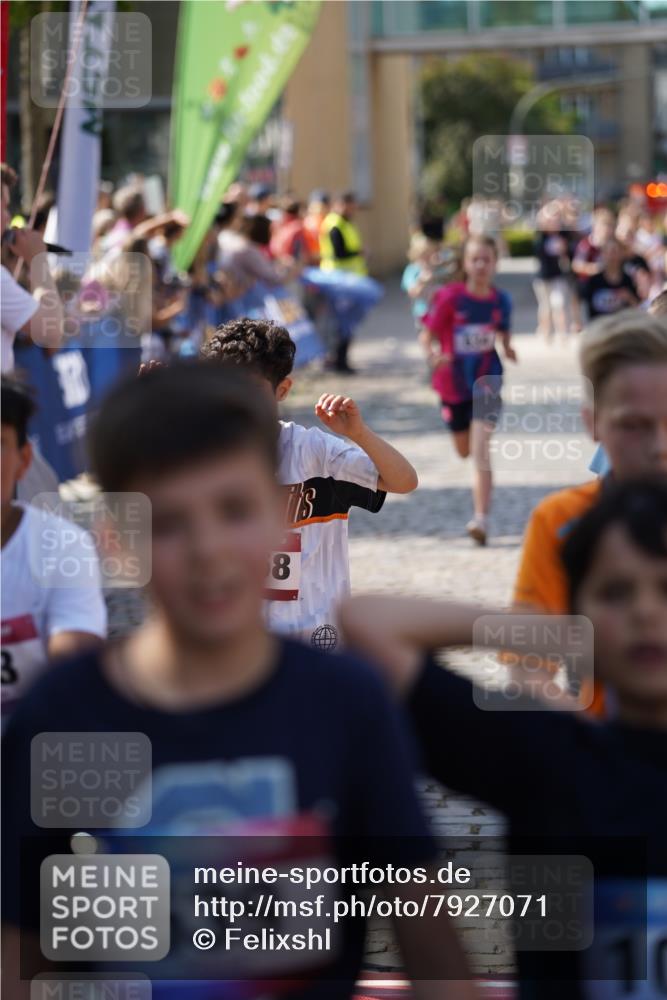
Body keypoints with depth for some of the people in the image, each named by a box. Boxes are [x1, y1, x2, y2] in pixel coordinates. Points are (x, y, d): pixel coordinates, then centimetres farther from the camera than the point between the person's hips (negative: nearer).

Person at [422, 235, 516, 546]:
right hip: (453, 383, 1)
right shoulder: (450, 298, -13)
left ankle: (482, 519, -21)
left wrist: (507, 349, -11)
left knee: (480, 449, -17)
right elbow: (429, 336, -9)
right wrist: (433, 355, -29)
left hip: (486, 381, -1)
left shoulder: (501, 301, -6)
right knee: (464, 451, 17)